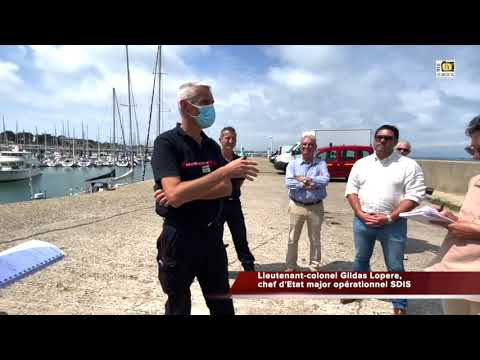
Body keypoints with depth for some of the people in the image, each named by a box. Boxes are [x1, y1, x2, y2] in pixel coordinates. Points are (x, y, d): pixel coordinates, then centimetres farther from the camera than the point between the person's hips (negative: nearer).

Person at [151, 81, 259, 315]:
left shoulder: (212, 146, 6)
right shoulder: (166, 143, -13)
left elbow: (226, 189, -4)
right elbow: (175, 195, -26)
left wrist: (188, 193, -19)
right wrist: (224, 170, -28)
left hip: (212, 234, 5)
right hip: (180, 237, -5)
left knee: (222, 304, 18)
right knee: (179, 306, 15)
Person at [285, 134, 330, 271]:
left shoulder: (321, 163, -1)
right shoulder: (293, 164, 1)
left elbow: (325, 179, -19)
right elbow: (289, 182, -14)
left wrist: (303, 179, -18)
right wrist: (307, 185, -22)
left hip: (316, 207, 0)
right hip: (297, 206, 0)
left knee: (315, 239, 14)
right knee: (293, 239, 11)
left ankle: (314, 266, 31)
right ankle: (291, 266, 27)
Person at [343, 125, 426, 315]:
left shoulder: (408, 165, -4)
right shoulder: (361, 163, 7)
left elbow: (414, 195, -10)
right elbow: (351, 190, 6)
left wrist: (389, 218, -16)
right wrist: (361, 214, -8)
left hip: (393, 224, -3)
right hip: (362, 221, 3)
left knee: (395, 266, 7)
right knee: (361, 259, 18)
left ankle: (400, 305, 24)